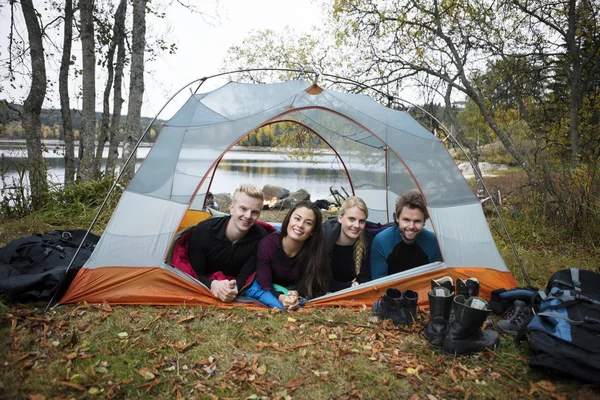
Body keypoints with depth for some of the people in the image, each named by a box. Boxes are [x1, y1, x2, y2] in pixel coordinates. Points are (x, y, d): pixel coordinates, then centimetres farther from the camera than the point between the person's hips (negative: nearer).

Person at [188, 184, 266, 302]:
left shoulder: (260, 238, -17)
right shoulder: (203, 231, -20)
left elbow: (245, 275, -13)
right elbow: (195, 273, -16)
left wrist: (235, 288, -37)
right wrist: (213, 284, -38)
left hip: (235, 286, 4)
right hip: (206, 288, -3)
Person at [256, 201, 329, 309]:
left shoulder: (315, 250, -22)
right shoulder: (267, 244, -26)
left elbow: (314, 287, -14)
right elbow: (265, 286, -23)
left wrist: (296, 293, -36)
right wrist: (281, 298, -44)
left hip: (297, 290, 2)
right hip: (273, 292, -2)